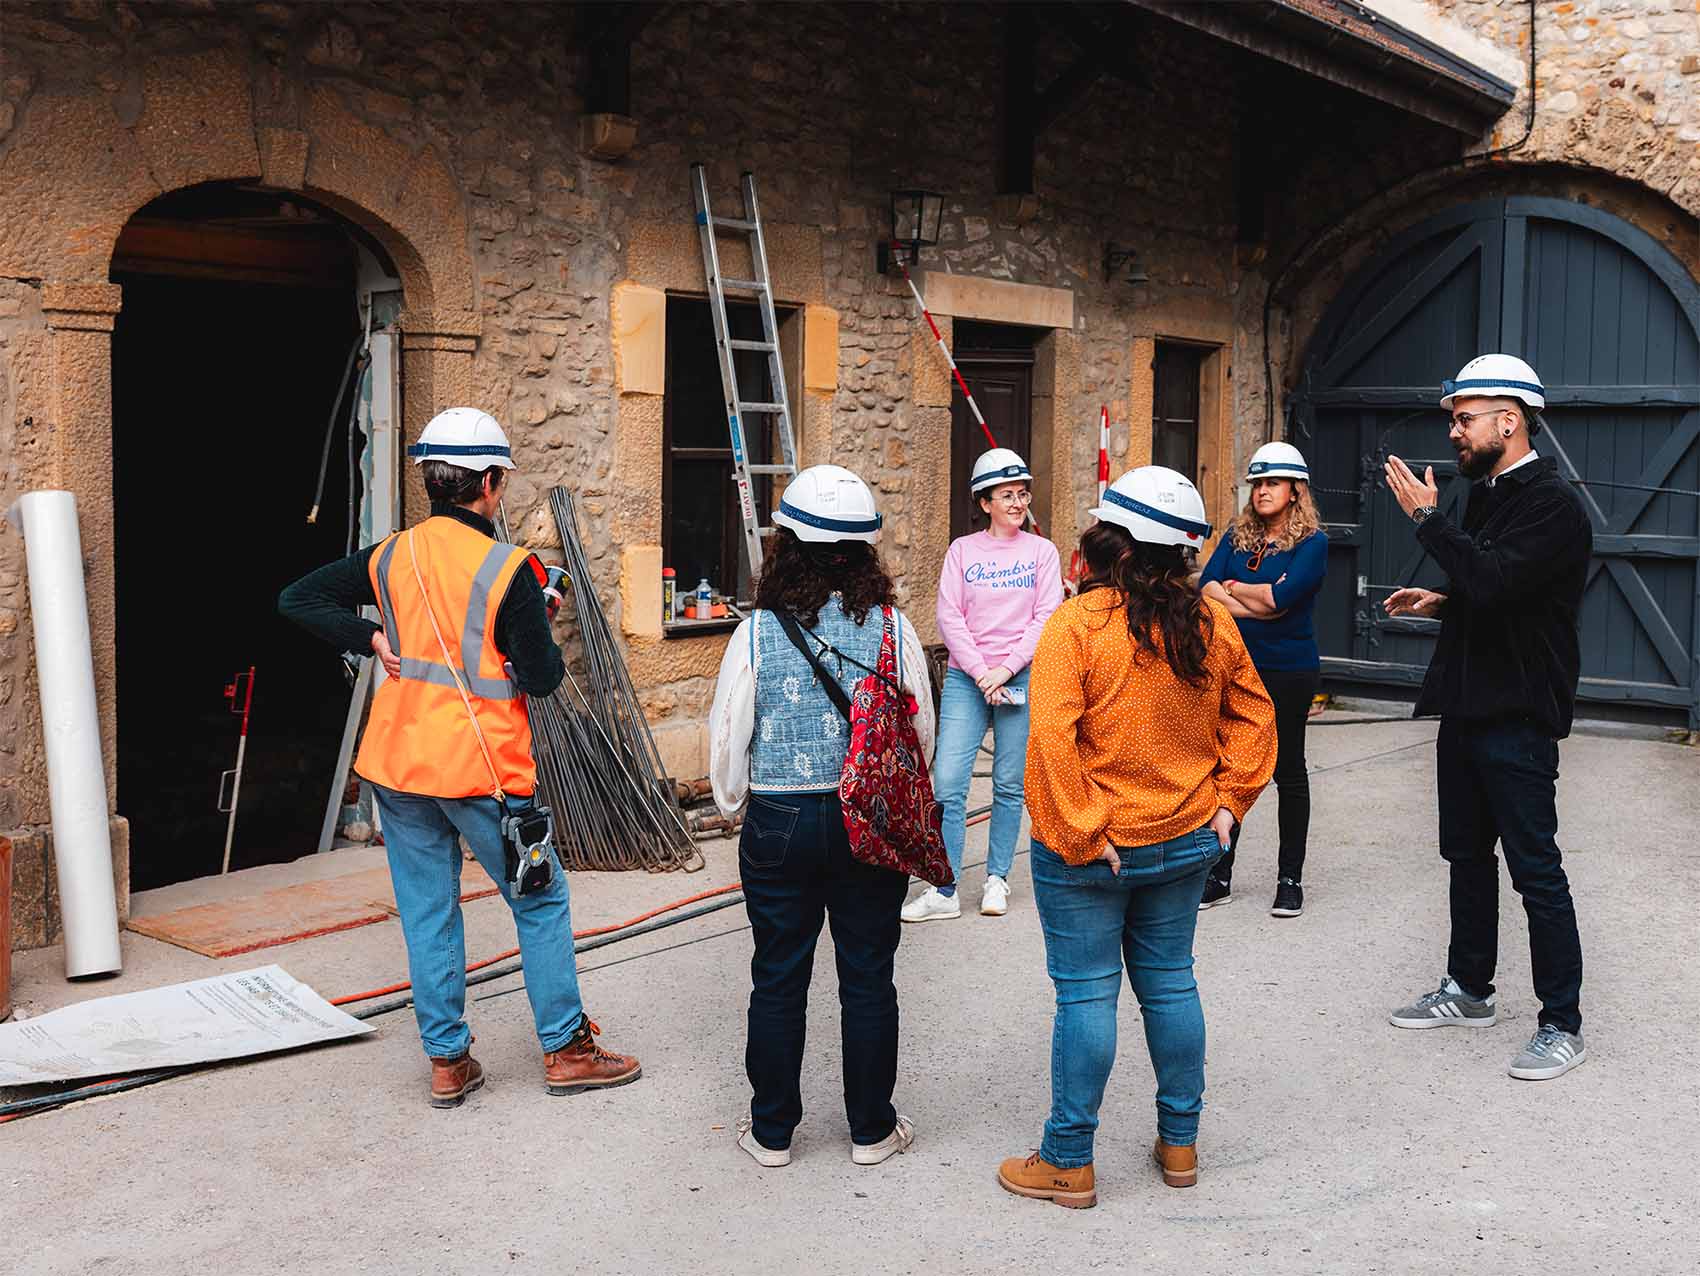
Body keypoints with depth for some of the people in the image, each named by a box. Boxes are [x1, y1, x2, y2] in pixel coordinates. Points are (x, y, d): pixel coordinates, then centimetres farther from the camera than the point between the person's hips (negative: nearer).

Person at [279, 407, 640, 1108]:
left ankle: (448, 1061, 19)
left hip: (397, 761, 5)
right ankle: (567, 1049, 17)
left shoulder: (392, 557, 3)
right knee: (540, 900, 11)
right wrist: (548, 646, 8)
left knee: (426, 910, 12)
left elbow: (297, 599, 6)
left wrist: (373, 639, 6)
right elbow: (540, 677, -12)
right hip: (481, 767, -5)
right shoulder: (508, 569, -13)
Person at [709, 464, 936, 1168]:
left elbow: (728, 736, -4)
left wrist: (733, 804, 16)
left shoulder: (757, 632, -11)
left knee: (778, 979, 12)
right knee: (868, 978, 12)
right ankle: (871, 1129, 24)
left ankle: (772, 1131, 24)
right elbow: (922, 731, 3)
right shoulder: (892, 626, -7)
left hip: (778, 822, -1)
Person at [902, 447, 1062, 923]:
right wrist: (980, 672, -11)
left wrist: (1006, 669, -11)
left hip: (1021, 676, 0)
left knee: (1009, 785, 5)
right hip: (966, 676, 0)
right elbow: (949, 617, 0)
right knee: (947, 782, -7)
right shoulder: (962, 550, 6)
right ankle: (944, 891, -2)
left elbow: (1046, 617, -2)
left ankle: (997, 878, 20)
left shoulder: (1041, 551, 6)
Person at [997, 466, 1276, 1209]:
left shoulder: (1076, 625, -18)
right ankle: (1180, 1144, 29)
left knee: (1086, 993, 3)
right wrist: (1229, 800, 9)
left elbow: (1051, 741, -24)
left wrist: (1080, 837, -17)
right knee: (1170, 982, 17)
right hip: (1183, 841, 5)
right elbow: (1254, 717, 9)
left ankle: (1069, 1162, 14)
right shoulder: (1212, 624, 0)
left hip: (1087, 851, -5)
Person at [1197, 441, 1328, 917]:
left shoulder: (1312, 542, -5)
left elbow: (1283, 597, -19)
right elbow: (1206, 588, -4)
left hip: (1288, 671, -4)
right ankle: (1219, 875, 16)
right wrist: (1254, 606, -16)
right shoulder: (1237, 536, 9)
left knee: (1288, 771, 6)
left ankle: (1290, 879, 16)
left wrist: (1234, 588, -5)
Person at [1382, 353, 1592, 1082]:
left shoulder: (1551, 504, -16)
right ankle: (1469, 991, 31)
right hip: (1467, 709, 9)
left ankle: (1562, 1024, 9)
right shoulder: (1485, 495, 13)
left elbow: (1495, 582, -31)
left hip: (1518, 720, -9)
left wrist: (1427, 518, -22)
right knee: (1468, 857, 17)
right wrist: (1440, 604, 7)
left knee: (1535, 871, -2)